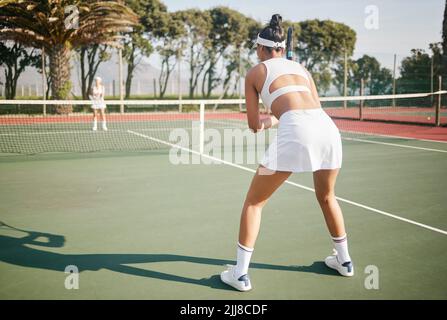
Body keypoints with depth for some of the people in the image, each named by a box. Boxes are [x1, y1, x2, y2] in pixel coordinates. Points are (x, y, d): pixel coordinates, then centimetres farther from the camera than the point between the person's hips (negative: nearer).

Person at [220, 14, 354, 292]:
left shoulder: (255, 72, 18)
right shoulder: (300, 67, 29)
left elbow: (254, 125, 19)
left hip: (295, 132, -5)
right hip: (328, 126, 5)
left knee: (254, 201, 11)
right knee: (326, 196, 30)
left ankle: (240, 274, 12)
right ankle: (344, 260, 41)